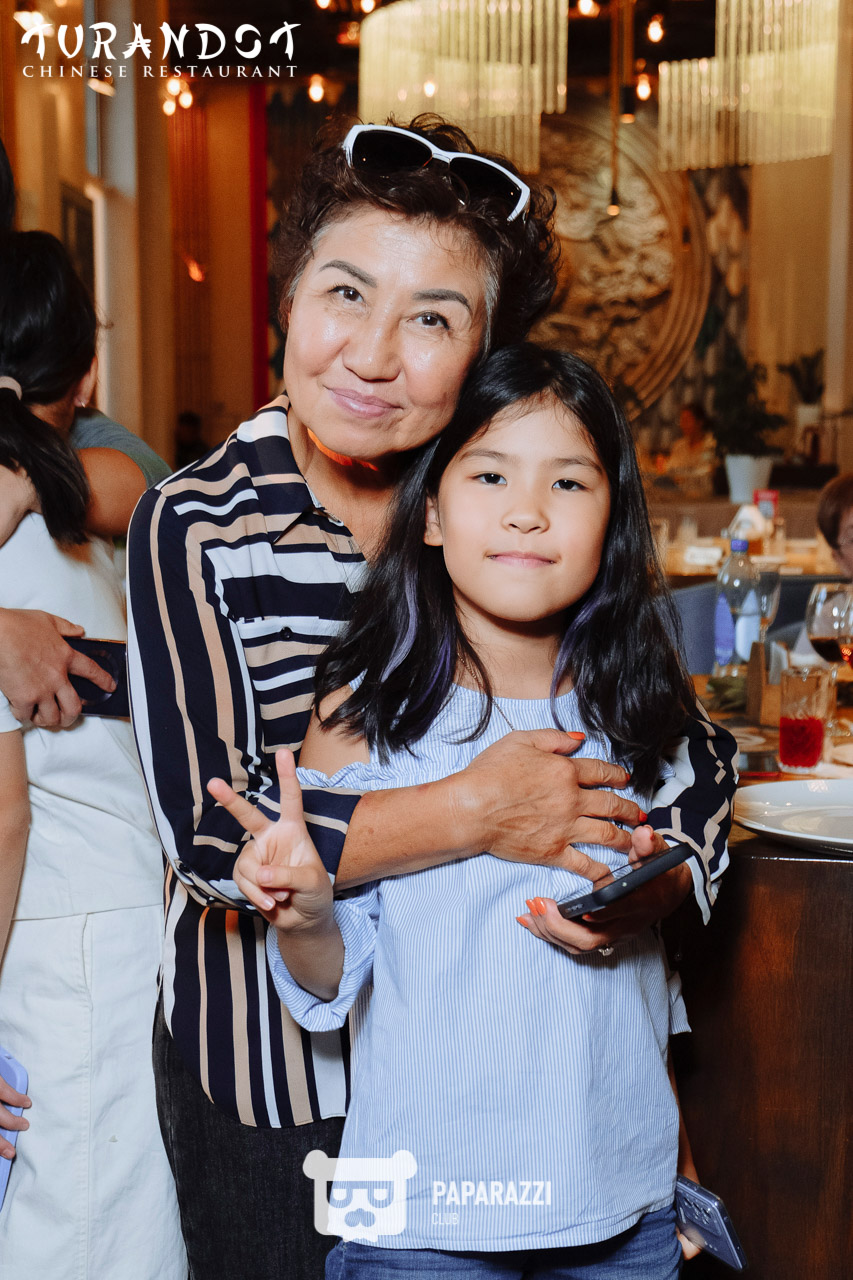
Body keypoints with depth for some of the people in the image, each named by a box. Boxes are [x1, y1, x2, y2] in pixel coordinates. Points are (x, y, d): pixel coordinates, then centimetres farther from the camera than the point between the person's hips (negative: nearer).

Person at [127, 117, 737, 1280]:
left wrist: (643, 887, -21)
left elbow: (690, 764, -2)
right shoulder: (197, 527, -13)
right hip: (268, 1084, -1)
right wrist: (474, 813, -27)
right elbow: (211, 835, -21)